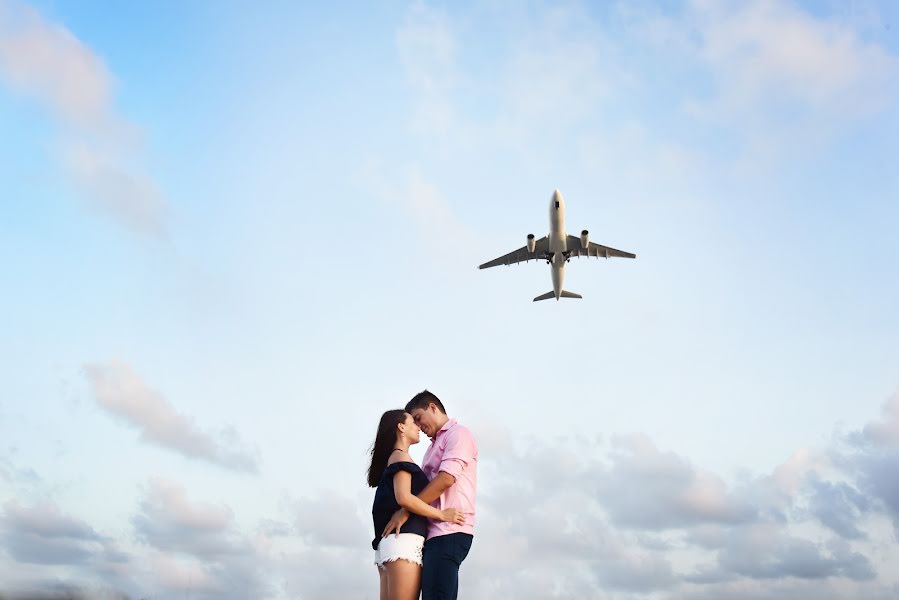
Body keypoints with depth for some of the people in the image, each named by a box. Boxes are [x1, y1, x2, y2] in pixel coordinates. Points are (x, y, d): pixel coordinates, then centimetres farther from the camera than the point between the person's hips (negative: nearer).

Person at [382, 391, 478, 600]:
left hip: (449, 531, -9)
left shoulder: (458, 433, 0)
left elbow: (446, 479, -14)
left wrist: (404, 512, -13)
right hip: (434, 532, 9)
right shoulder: (435, 445, 27)